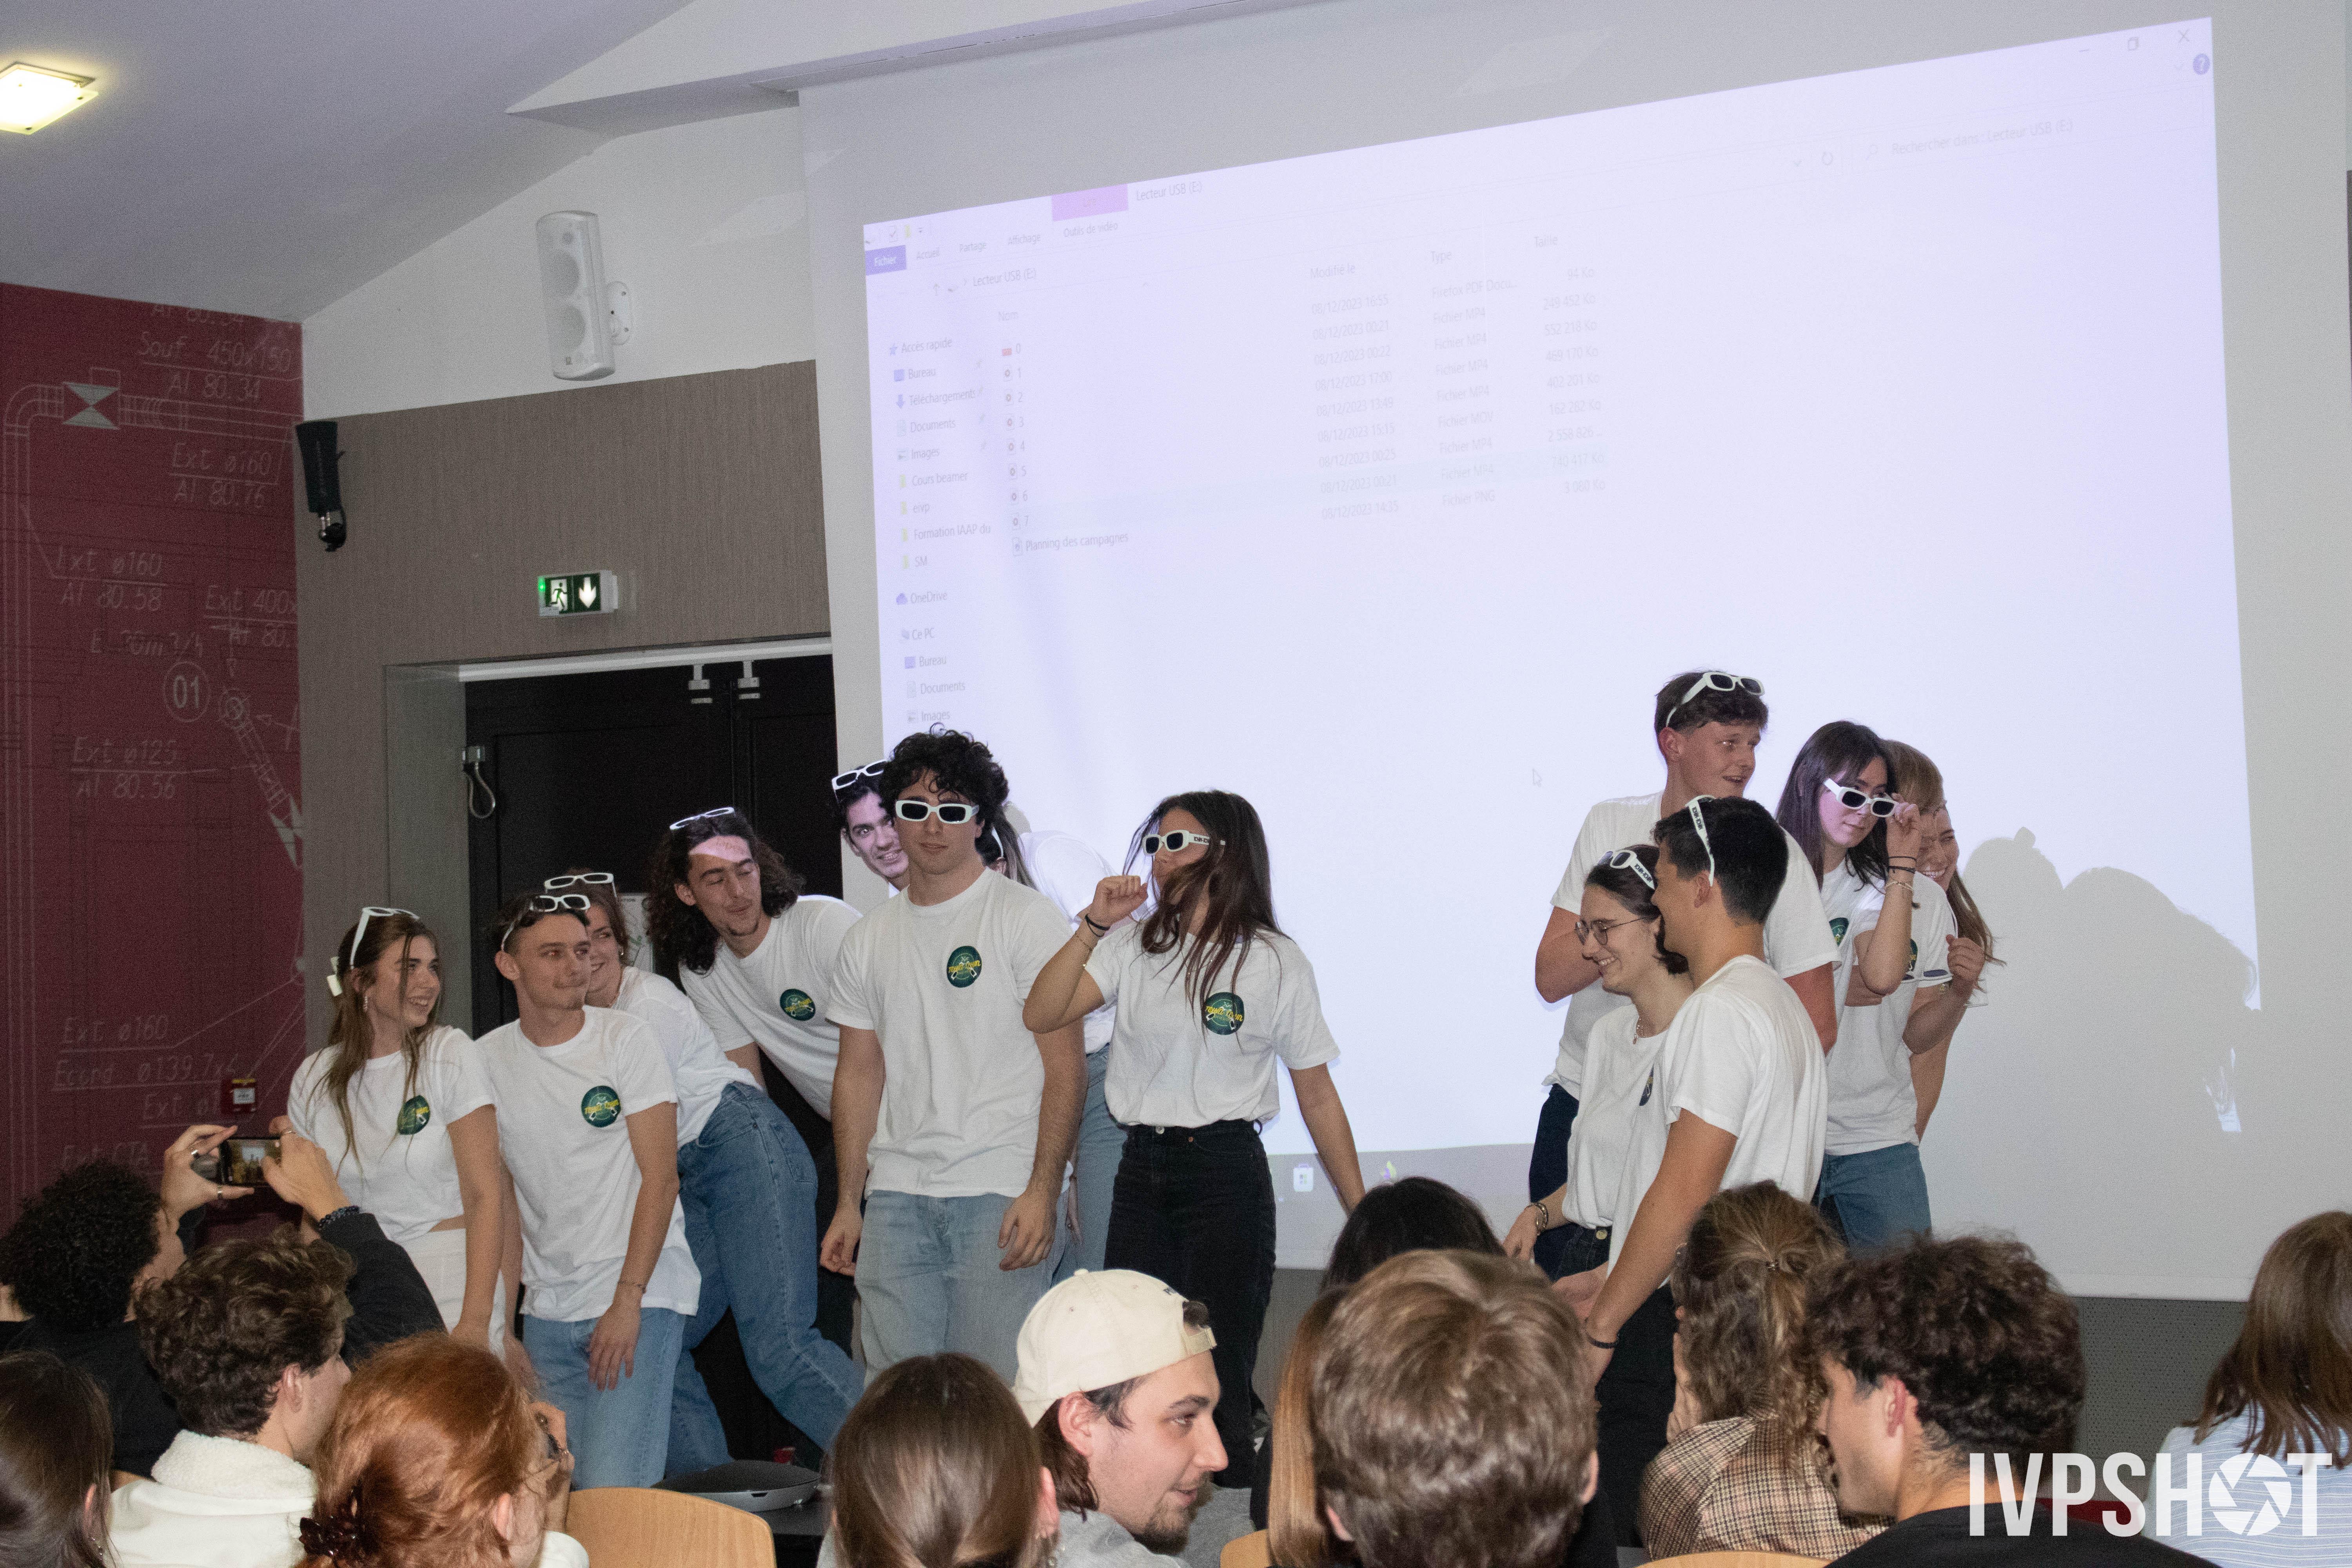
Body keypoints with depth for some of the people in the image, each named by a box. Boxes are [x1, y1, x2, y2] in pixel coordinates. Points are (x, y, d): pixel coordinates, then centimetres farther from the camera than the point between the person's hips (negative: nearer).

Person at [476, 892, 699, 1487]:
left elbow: (660, 1179, -9)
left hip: (642, 1298, -4)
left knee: (613, 1494, -15)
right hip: (548, 1312, 4)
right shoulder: (486, 1060, 6)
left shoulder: (625, 1041, -5)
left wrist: (627, 1303, -16)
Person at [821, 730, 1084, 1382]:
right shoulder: (867, 940, 15)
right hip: (896, 1198, 4)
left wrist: (1042, 1191, -15)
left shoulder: (1025, 916, 0)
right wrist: (848, 1202, 12)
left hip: (1001, 1189, -4)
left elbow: (1065, 1064, -5)